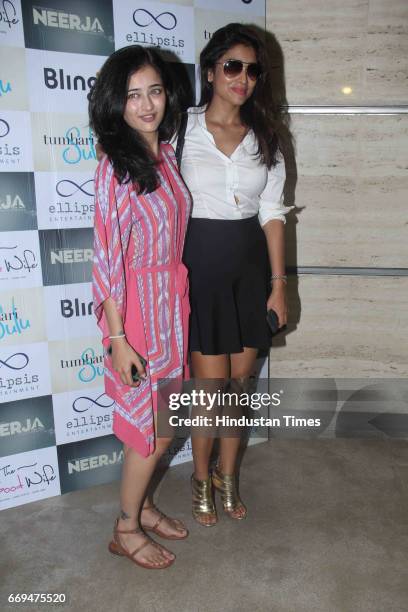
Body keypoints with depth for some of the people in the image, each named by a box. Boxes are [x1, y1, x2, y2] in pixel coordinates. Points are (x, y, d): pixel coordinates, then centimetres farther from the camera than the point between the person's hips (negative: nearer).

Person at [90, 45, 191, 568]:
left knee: (154, 421, 19)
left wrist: (178, 299, 14)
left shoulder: (166, 153, 6)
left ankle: (141, 504, 41)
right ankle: (126, 530, 29)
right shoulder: (116, 167, -17)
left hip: (172, 298, 7)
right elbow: (108, 257, -18)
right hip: (138, 305, -7)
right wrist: (117, 337, -18)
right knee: (152, 426, 6)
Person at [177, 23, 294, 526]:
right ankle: (201, 480, 27)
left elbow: (272, 212, 7)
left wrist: (279, 283, 3)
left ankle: (227, 476, 33)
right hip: (201, 263, -4)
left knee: (241, 380, 11)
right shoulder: (183, 129, -3)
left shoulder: (264, 135, 8)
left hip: (250, 264, 4)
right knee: (211, 383, 0)